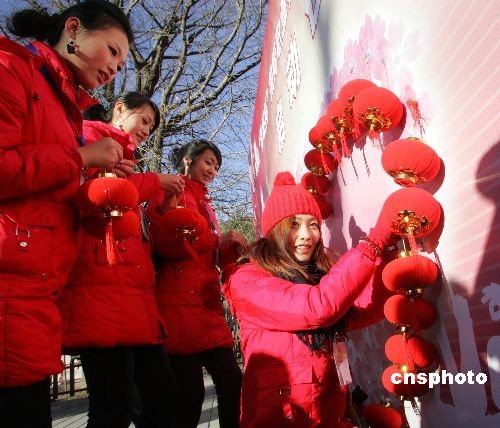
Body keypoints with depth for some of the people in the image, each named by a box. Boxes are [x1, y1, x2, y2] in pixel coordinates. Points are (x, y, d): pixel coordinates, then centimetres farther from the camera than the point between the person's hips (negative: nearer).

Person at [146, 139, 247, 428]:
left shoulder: (205, 203, 24)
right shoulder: (170, 194, 1)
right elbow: (162, 241, -15)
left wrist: (232, 247, 5)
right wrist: (218, 239, -20)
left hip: (208, 302, 8)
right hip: (180, 302, -8)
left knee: (231, 380, 4)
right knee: (190, 388, -8)